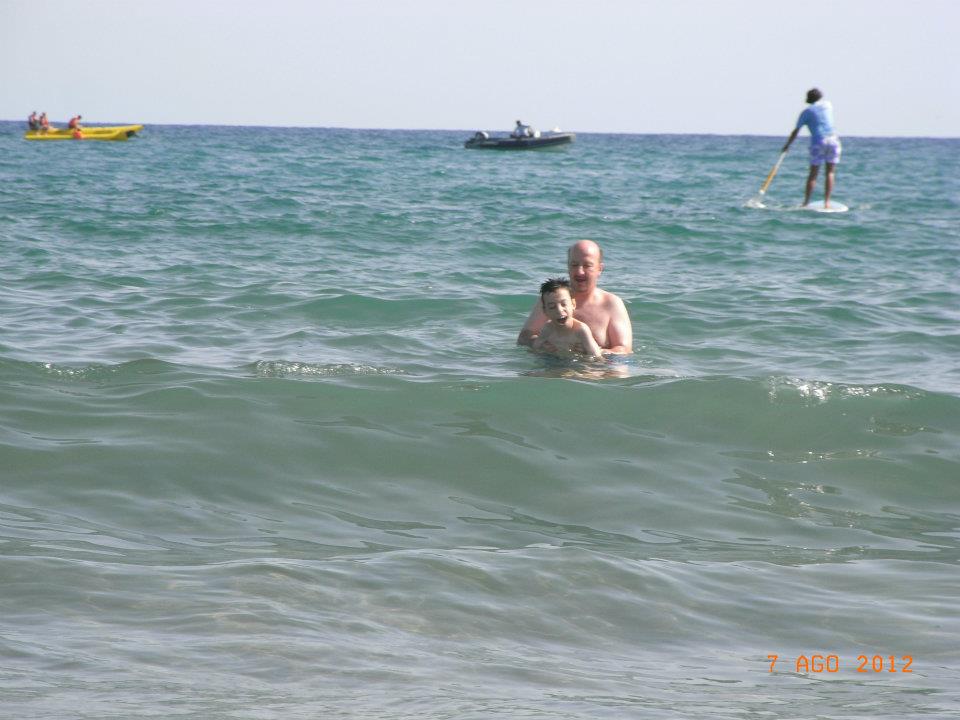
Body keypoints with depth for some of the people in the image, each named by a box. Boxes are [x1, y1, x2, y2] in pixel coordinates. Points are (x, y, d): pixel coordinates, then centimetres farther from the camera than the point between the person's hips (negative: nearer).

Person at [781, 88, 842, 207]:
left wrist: (787, 145, 16)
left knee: (813, 174, 5)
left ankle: (806, 202, 2)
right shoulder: (828, 105, 14)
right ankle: (827, 202, -1)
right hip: (833, 139, 1)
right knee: (830, 172, 5)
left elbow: (796, 131, 6)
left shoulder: (807, 112, 6)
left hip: (818, 142, -1)